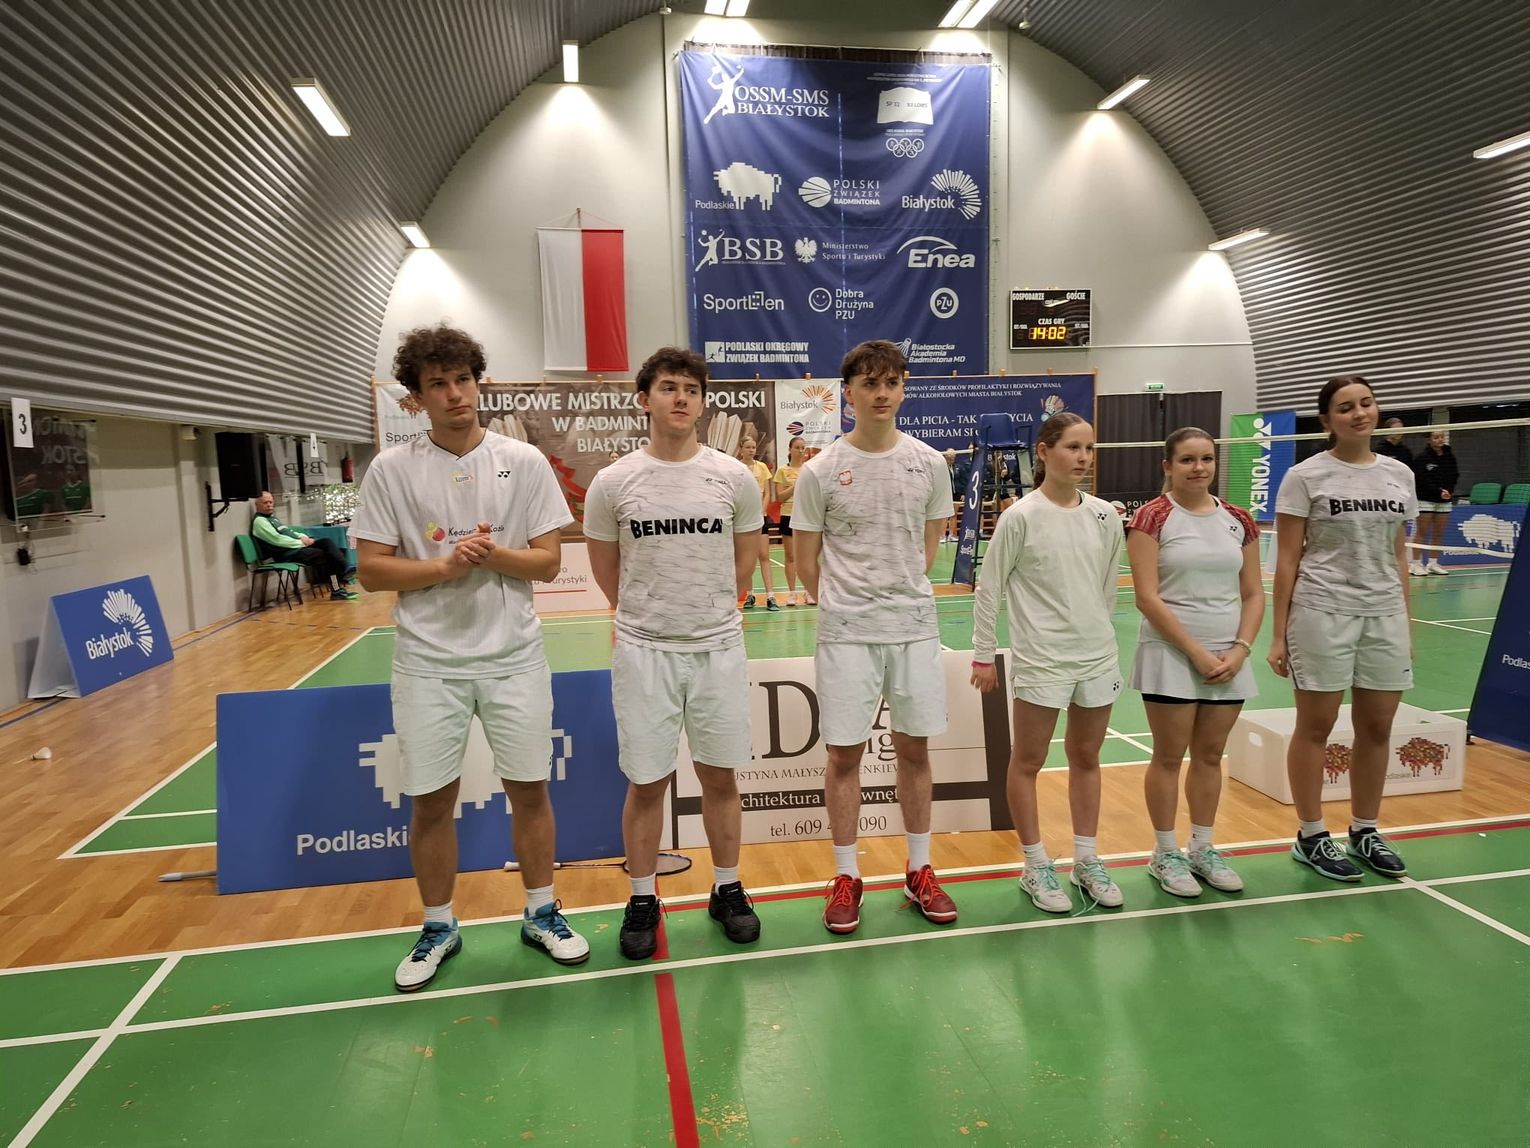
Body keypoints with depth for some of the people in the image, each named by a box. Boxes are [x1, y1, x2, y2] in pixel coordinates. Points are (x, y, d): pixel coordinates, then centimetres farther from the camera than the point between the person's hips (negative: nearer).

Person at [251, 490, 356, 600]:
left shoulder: (273, 518, 25)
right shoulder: (259, 521, -6)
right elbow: (277, 539, -16)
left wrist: (303, 537, 4)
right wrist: (301, 542, -13)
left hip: (297, 545, 9)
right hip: (286, 553, -9)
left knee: (326, 542, -10)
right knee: (322, 554, -24)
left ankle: (345, 569, -26)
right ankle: (337, 590, -24)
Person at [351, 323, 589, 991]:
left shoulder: (524, 462, -1)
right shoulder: (391, 470, -2)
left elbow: (547, 563, -2)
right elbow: (371, 569, -3)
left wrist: (490, 553, -20)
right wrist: (443, 566, -18)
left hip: (514, 657, 1)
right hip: (428, 663, 0)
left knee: (529, 789, 10)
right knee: (430, 802, 9)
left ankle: (541, 914, 30)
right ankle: (438, 929, 31)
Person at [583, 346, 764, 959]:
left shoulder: (734, 477, -2)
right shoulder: (612, 482, -4)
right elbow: (605, 566, 9)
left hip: (719, 648, 1)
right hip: (643, 651, -1)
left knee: (720, 776, 12)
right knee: (646, 783, 8)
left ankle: (727, 890, 31)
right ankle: (642, 900, 27)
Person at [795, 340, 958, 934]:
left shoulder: (929, 463, 3)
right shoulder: (820, 471, -4)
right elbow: (807, 560, 3)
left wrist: (905, 592, 8)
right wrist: (846, 605, 3)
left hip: (916, 626, 3)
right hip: (846, 633, -2)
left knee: (914, 748, 11)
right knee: (844, 753, 5)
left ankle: (919, 872, 27)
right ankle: (846, 876, 21)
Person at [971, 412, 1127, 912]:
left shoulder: (1104, 515, 2)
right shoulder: (1020, 517, -11)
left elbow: (1108, 586, 13)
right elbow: (988, 590, -8)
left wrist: (1098, 632, 15)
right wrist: (983, 655, -6)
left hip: (1097, 656, 5)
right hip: (1040, 660, -4)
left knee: (1086, 760, 16)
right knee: (1027, 763, 7)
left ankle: (1087, 861, 31)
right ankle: (1036, 868, 23)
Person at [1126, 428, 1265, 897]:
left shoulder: (1238, 520, 7)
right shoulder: (1153, 517, -8)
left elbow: (1254, 594, 9)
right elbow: (1148, 599, -14)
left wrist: (1239, 650, -5)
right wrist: (1197, 652, -15)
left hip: (1229, 658, 5)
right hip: (1171, 655, -4)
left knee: (1210, 756, 13)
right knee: (1169, 757, 4)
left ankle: (1202, 848, 28)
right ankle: (1166, 854, 19)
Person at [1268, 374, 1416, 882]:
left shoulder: (1399, 474, 9)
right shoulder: (1305, 476, -4)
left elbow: (1399, 556, 14)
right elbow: (1287, 560, -5)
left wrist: (1406, 624, 10)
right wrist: (1279, 634, -7)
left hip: (1385, 616, 5)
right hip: (1322, 613, -4)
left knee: (1377, 727, 9)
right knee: (1315, 727, 4)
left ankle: (1365, 832, 26)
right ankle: (1311, 837, 16)